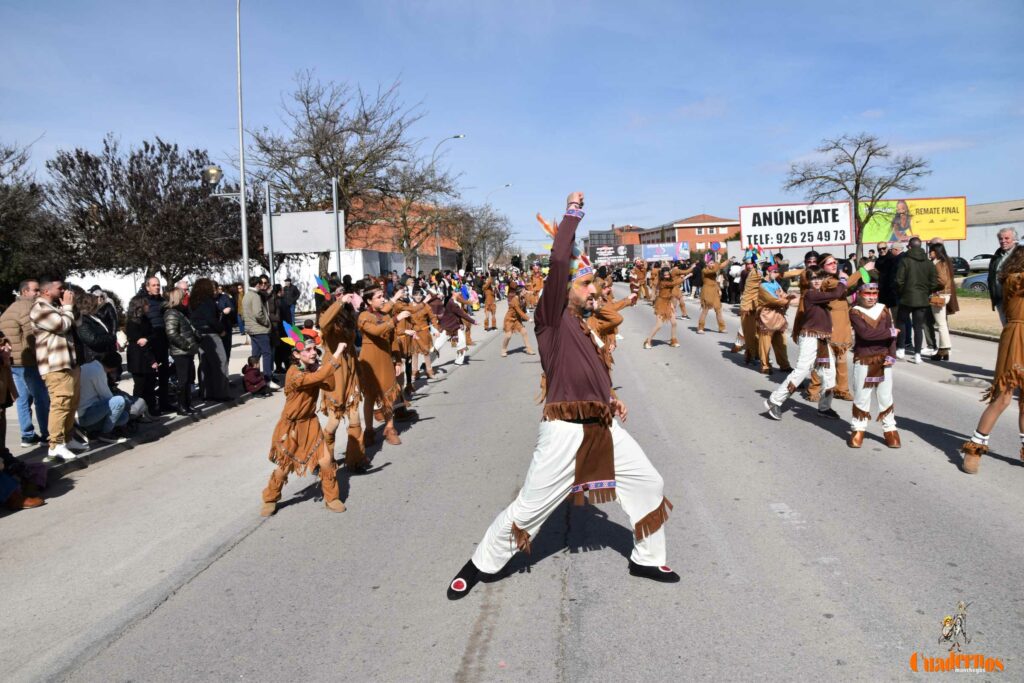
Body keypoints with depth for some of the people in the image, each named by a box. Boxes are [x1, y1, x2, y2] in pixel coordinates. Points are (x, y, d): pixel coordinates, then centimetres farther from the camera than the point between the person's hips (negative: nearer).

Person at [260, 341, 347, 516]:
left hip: (310, 423, 5)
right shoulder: (294, 374, -27)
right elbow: (317, 378, -42)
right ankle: (270, 500, 33)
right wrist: (336, 355, -44)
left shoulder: (313, 369, -2)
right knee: (284, 466, 9)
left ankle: (331, 498, 17)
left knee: (326, 461, -1)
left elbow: (329, 385, -9)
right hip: (291, 426, -5)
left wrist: (321, 367, -21)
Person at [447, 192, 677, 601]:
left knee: (649, 485, 15)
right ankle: (480, 565, 21)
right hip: (566, 432, -8)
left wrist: (609, 401, 14)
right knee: (529, 508, 1)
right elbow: (559, 263, -22)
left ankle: (646, 560, 33)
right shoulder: (552, 319, -8)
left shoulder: (580, 328, 16)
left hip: (603, 429, 9)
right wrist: (573, 213, -13)